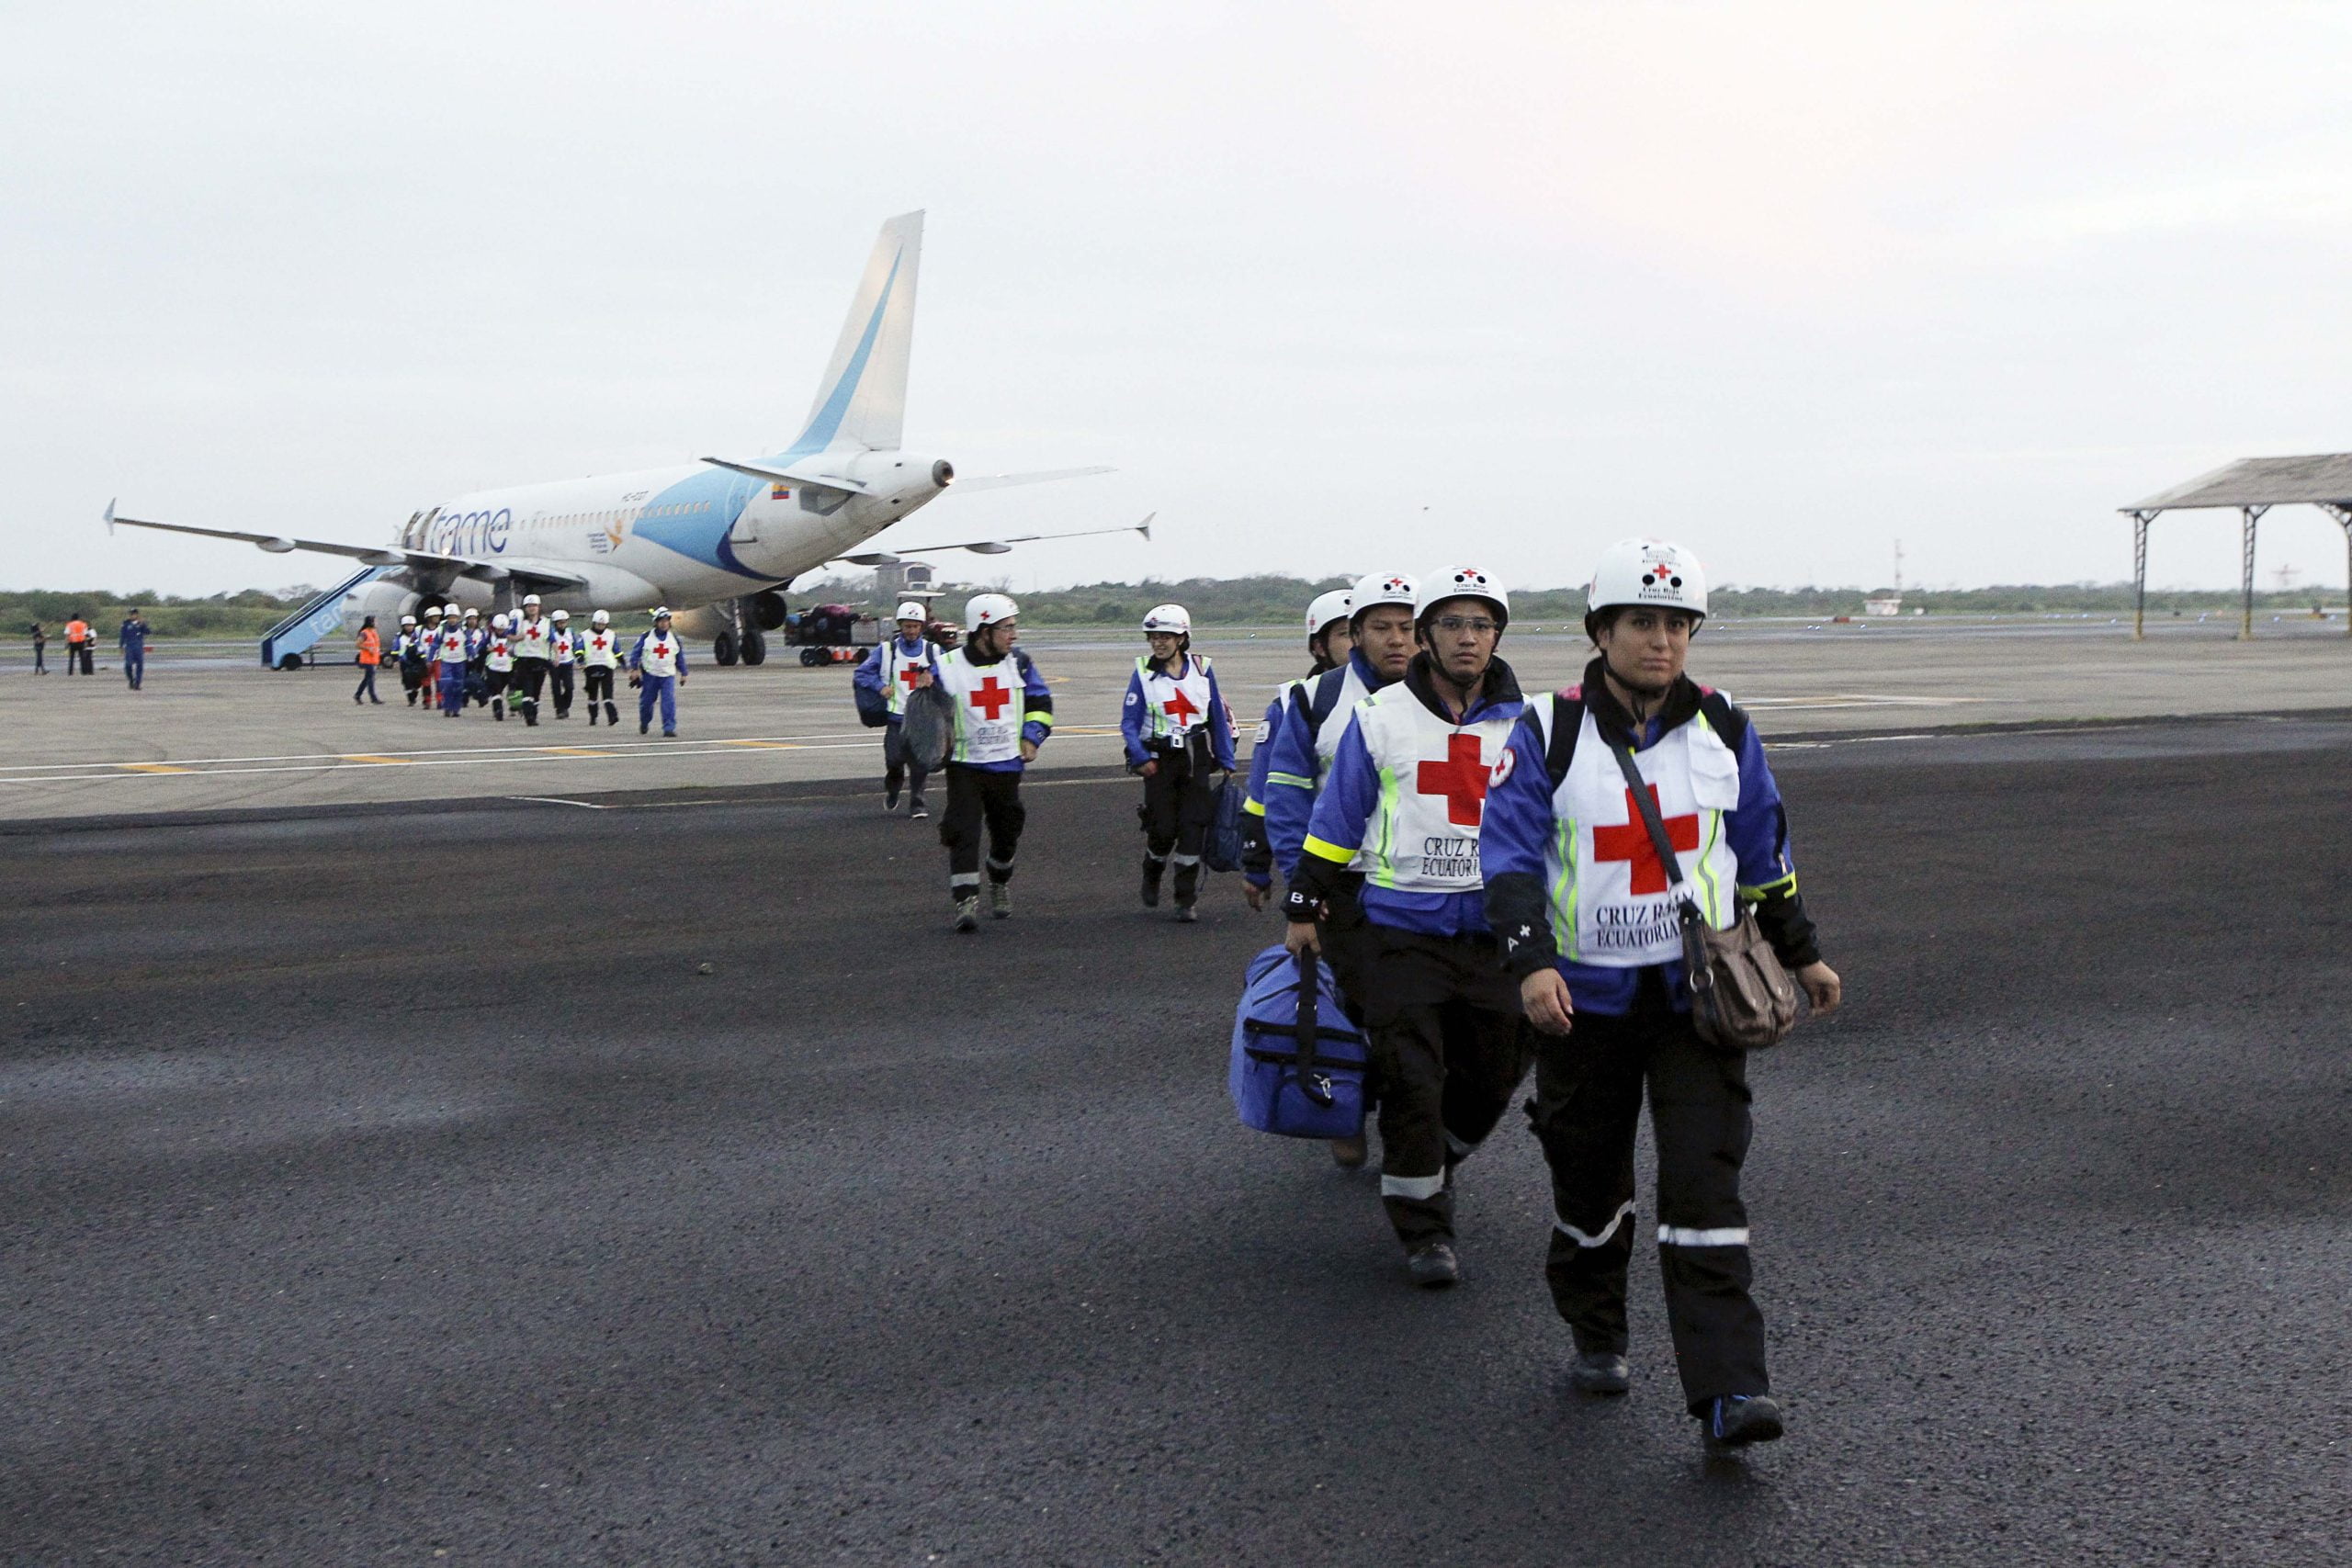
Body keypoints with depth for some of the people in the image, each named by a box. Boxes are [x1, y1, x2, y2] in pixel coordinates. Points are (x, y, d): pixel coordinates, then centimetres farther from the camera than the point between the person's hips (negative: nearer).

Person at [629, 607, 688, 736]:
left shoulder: (674, 638, 5)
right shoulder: (646, 637, -2)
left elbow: (680, 657, 14)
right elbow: (635, 653, 2)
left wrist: (683, 674, 15)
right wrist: (634, 669, -7)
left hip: (668, 675, 0)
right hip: (649, 675, 0)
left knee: (669, 701, -15)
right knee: (646, 701, 9)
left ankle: (669, 729, -16)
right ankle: (644, 723, 36)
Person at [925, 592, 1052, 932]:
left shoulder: (1018, 664, 2)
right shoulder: (946, 666, -8)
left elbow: (1040, 702, 14)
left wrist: (1032, 737, 2)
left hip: (1006, 766, 4)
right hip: (965, 766, -3)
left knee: (1006, 832, 15)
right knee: (964, 831, -15)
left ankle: (1000, 882, 42)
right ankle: (966, 900, -14)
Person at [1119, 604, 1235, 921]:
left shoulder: (1202, 669, 3)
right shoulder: (1143, 673, -1)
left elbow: (1219, 717, 9)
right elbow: (1129, 722, -3)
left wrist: (1226, 763, 8)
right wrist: (1141, 758, -17)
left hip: (1196, 758, 1)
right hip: (1159, 759, -1)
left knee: (1193, 827, -5)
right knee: (1163, 829, -5)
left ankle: (1186, 900, 3)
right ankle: (1151, 876, 27)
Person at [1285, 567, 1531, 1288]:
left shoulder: (1526, 723, 5)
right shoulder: (1380, 716, 0)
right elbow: (1335, 821, 5)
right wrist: (1304, 909, 5)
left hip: (1495, 932, 3)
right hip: (1402, 930, -3)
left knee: (1492, 1081, 11)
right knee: (1411, 1085, -3)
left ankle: (1431, 1168, 38)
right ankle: (1424, 1228, 13)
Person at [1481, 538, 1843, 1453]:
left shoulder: (1721, 730, 5)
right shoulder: (1549, 734, -5)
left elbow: (1763, 851, 17)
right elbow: (1509, 855, -11)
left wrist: (1800, 953, 23)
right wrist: (1531, 962, -25)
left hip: (1698, 991, 1)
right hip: (1585, 996, -1)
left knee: (1705, 1187, -9)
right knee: (1590, 1180, 12)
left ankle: (1726, 1389, -11)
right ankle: (1596, 1336, 35)